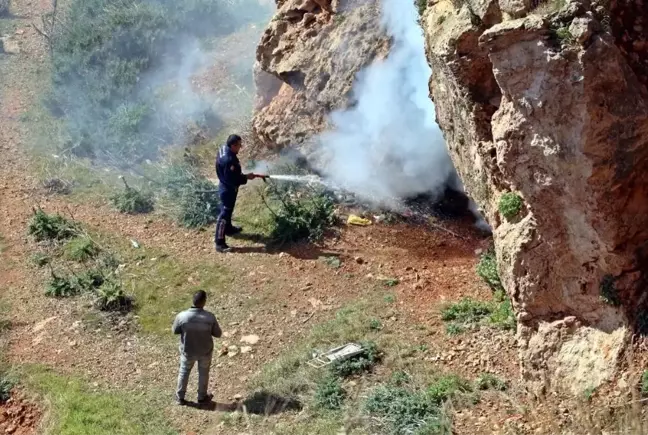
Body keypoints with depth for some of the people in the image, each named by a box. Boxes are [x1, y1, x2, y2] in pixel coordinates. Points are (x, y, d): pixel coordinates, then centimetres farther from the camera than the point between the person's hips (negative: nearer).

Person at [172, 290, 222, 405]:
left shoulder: (182, 316, -28)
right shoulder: (210, 317, -27)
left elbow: (175, 331, -8)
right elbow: (218, 334, -12)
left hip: (188, 351, 0)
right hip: (205, 351, 0)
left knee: (184, 372, 26)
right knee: (203, 373, 25)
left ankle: (180, 397, 42)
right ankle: (202, 397, 44)